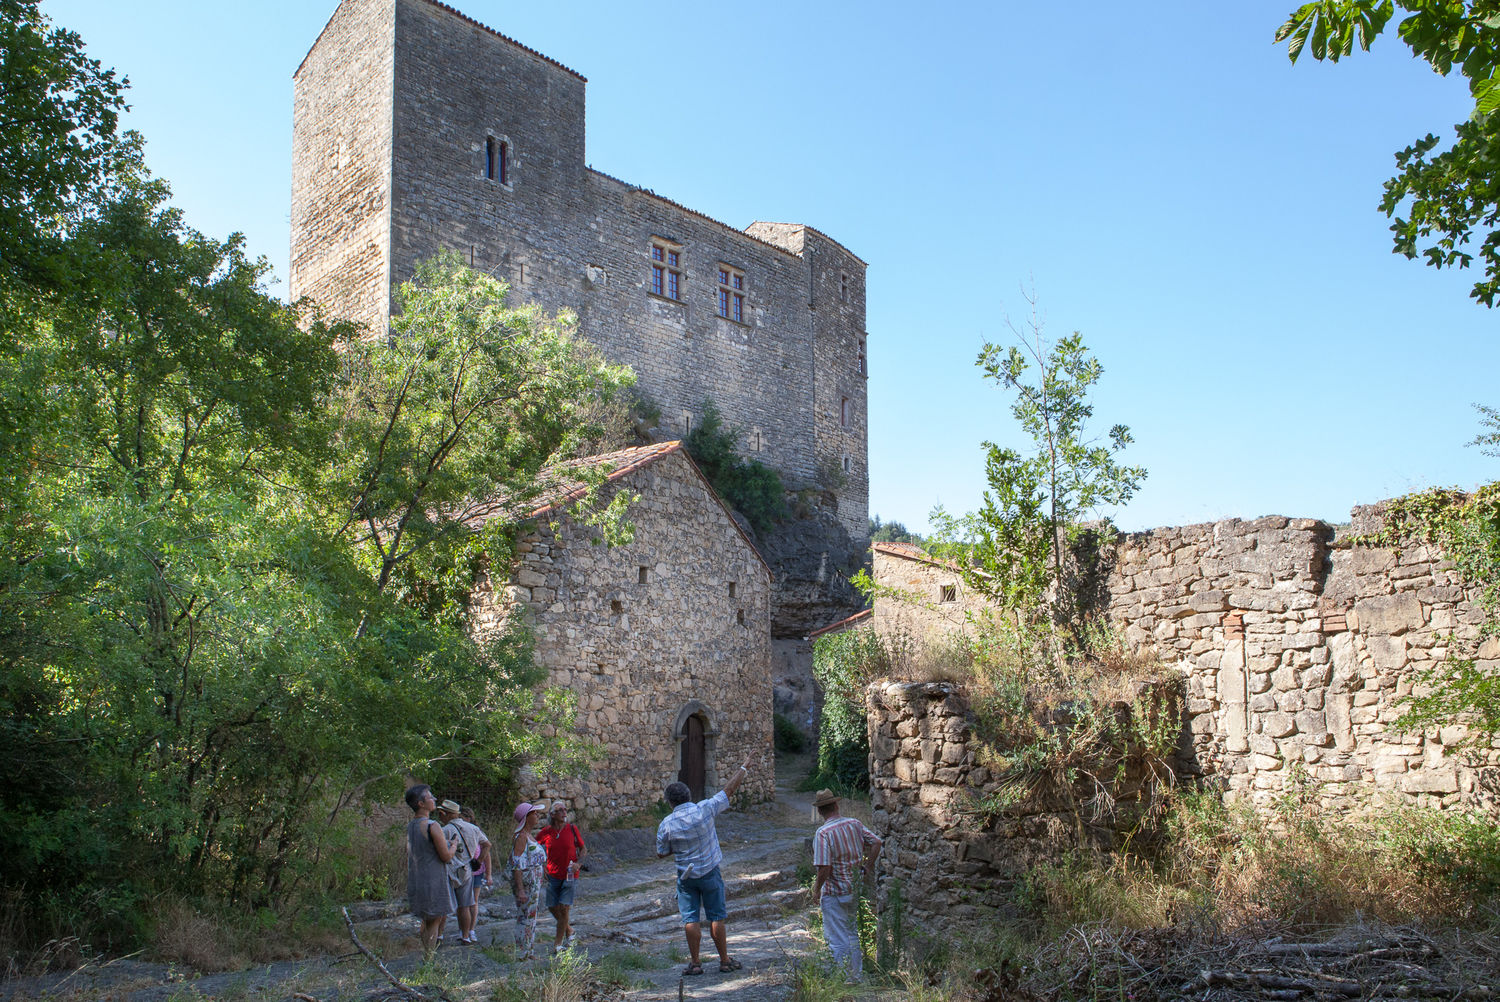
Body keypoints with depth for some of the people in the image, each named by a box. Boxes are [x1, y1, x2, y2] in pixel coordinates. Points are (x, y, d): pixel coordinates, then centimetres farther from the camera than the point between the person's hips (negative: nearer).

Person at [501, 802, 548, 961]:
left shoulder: (529, 835, 14)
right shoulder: (521, 836, -15)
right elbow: (517, 865, -20)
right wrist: (520, 889, -24)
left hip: (533, 883, 10)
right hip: (525, 883, -10)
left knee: (530, 918, 14)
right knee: (525, 918, -4)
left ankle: (529, 953, 21)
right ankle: (522, 954, 2)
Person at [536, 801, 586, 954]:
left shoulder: (572, 829, -5)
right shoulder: (546, 832, -4)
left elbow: (582, 848, 6)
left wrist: (579, 863, -12)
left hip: (570, 875, -2)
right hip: (552, 876, 2)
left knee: (564, 907, -9)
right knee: (552, 907, 6)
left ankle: (558, 942, 5)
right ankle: (568, 930, 33)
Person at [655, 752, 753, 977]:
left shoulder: (666, 825, -10)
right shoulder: (704, 809, -13)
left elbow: (661, 854, 2)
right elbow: (729, 790, -4)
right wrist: (743, 768, 6)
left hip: (686, 876, 0)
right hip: (710, 873, 0)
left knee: (690, 919, 7)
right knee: (717, 918, 8)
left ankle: (694, 963, 9)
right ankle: (725, 961, 15)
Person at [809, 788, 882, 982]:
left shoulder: (823, 833, -19)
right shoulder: (855, 824, 0)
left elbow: (824, 868, -23)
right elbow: (876, 842, 2)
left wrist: (816, 889, -9)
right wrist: (867, 868, 8)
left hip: (835, 893, -7)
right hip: (856, 889, 7)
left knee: (838, 940, 4)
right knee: (852, 933, 21)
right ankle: (858, 976, 29)